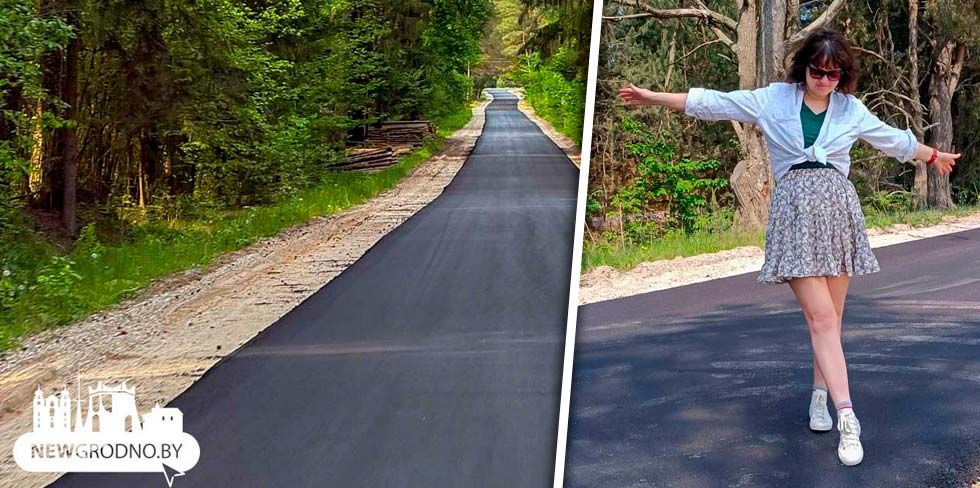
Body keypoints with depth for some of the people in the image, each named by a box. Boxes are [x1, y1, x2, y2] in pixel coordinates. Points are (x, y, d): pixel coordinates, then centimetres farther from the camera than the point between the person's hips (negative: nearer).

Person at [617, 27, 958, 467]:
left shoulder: (851, 109, 10)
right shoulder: (773, 98, 3)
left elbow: (893, 138, 25)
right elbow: (716, 102, 4)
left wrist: (934, 156, 38)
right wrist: (655, 98, 3)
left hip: (839, 211, 3)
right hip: (795, 213, -3)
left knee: (830, 317, 3)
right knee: (820, 316, -12)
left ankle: (820, 394, 19)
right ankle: (847, 417, -17)